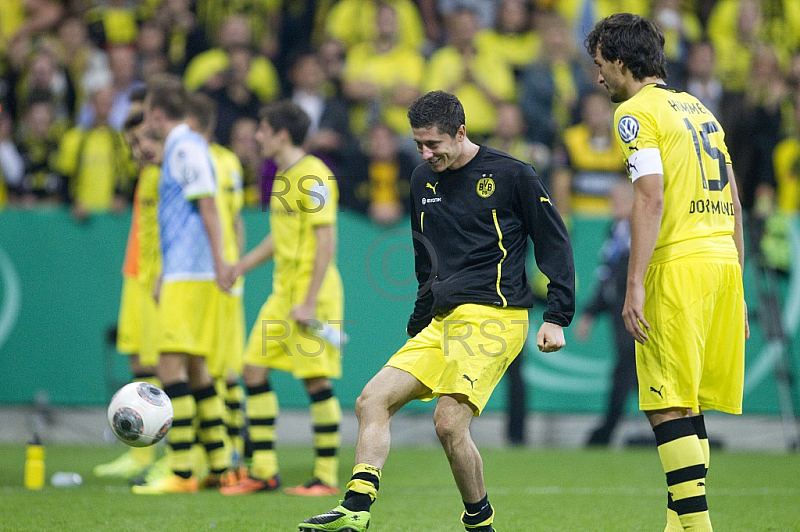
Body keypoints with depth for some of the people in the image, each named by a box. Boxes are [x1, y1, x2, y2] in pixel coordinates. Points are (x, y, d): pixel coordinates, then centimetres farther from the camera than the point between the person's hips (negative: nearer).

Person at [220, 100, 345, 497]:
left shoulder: (313, 175, -14)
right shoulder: (283, 176, 15)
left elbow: (326, 242, -18)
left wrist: (310, 301, -21)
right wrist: (242, 266, 17)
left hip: (312, 290, -9)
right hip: (282, 292, 9)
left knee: (316, 380, -6)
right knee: (254, 369, 5)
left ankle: (327, 476, 0)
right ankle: (264, 472, 9)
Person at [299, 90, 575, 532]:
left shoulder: (511, 175, -3)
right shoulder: (423, 180, 16)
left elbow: (555, 244, 0)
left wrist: (556, 319, -6)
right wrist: (418, 324, 26)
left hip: (493, 317, -7)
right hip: (441, 321, 7)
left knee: (449, 422, -20)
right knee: (372, 401, -8)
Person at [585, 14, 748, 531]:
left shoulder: (638, 111, -4)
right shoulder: (699, 109, 21)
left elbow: (651, 199, -15)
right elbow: (733, 204, 20)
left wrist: (635, 285, -18)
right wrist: (736, 288, 23)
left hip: (678, 266, -8)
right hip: (723, 262, 8)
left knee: (668, 406, -8)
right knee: (688, 408, 12)